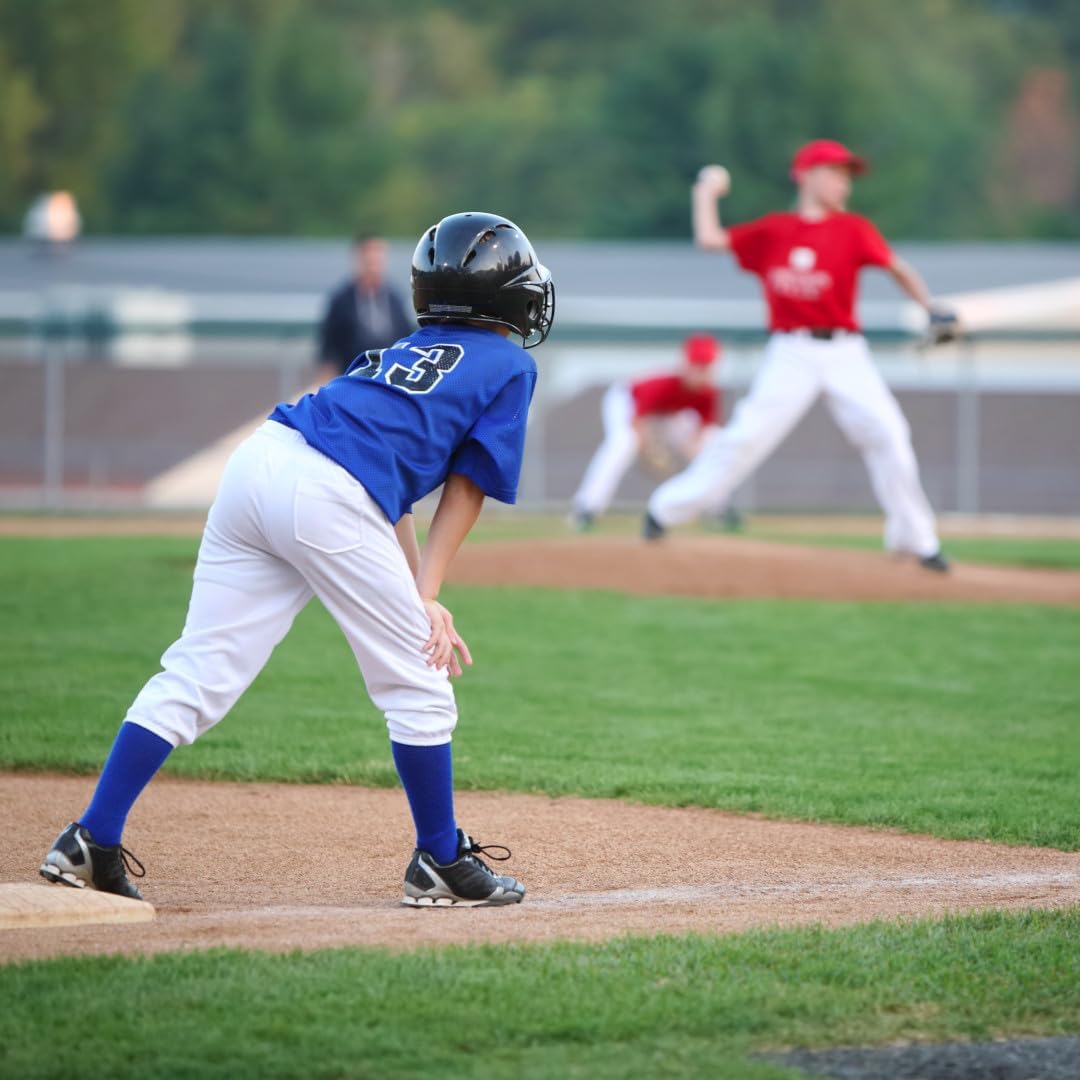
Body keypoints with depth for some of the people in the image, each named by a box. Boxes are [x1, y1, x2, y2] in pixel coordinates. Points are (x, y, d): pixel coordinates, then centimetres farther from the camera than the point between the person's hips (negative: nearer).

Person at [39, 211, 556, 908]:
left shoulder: (406, 353, 33)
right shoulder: (510, 366, 15)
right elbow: (466, 491, 8)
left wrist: (420, 596, 18)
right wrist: (424, 596, 6)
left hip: (257, 460, 7)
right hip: (326, 498, -7)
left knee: (198, 672, 7)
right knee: (417, 686, 8)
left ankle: (91, 843, 2)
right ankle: (441, 864, 16)